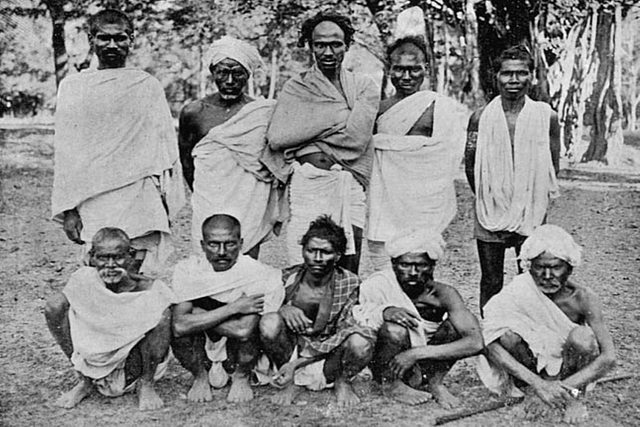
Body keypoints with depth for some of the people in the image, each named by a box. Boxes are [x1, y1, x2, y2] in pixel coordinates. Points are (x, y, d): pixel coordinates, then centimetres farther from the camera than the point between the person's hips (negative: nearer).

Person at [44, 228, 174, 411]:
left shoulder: (147, 289, -18)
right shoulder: (84, 280, -12)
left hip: (136, 365, -2)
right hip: (97, 365, 2)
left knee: (163, 314, -30)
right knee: (55, 305, -17)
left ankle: (146, 384, -4)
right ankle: (84, 382, 2)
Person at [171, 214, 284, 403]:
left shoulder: (256, 272, -24)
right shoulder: (187, 269, -17)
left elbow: (243, 329, -36)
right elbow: (180, 325, -32)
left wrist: (199, 313, -27)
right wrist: (233, 308, -32)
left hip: (239, 348, -1)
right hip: (201, 350, 1)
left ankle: (242, 377, -1)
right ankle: (200, 377, 1)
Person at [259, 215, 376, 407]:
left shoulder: (349, 284, -10)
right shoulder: (287, 278, -7)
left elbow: (342, 335, -14)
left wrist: (298, 362, -22)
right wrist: (283, 309, -29)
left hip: (329, 358, -1)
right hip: (291, 351, 1)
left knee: (361, 343, -33)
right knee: (269, 323, -28)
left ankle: (343, 382, 2)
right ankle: (293, 382, -3)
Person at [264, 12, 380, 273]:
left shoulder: (364, 86, 10)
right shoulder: (296, 88, 9)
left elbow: (357, 136, -7)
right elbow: (276, 137, -7)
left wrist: (305, 135, -3)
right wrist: (335, 120, -6)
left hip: (351, 187, 2)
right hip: (308, 185, -1)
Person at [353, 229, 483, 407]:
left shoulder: (443, 294, -15)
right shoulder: (377, 286, -19)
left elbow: (476, 342, -25)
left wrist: (417, 353, -33)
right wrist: (383, 312, -46)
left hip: (425, 364, 2)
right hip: (385, 367, -2)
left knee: (456, 324, -20)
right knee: (395, 328, -32)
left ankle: (436, 382, -3)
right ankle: (391, 384, -8)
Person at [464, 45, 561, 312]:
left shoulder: (546, 117, -1)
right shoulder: (481, 118, 0)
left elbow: (553, 167, 6)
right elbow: (470, 165, 7)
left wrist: (531, 199, 1)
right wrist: (488, 199, 4)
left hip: (532, 213, 0)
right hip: (489, 213, 0)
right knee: (491, 282, 8)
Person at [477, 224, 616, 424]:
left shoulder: (583, 298, -22)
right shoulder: (518, 291, -23)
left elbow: (608, 358, -27)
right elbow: (489, 344, -33)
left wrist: (565, 388, -38)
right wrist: (538, 384, -41)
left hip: (568, 364, 0)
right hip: (534, 361, 0)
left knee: (582, 336, -31)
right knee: (506, 335, -29)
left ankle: (574, 395, -6)